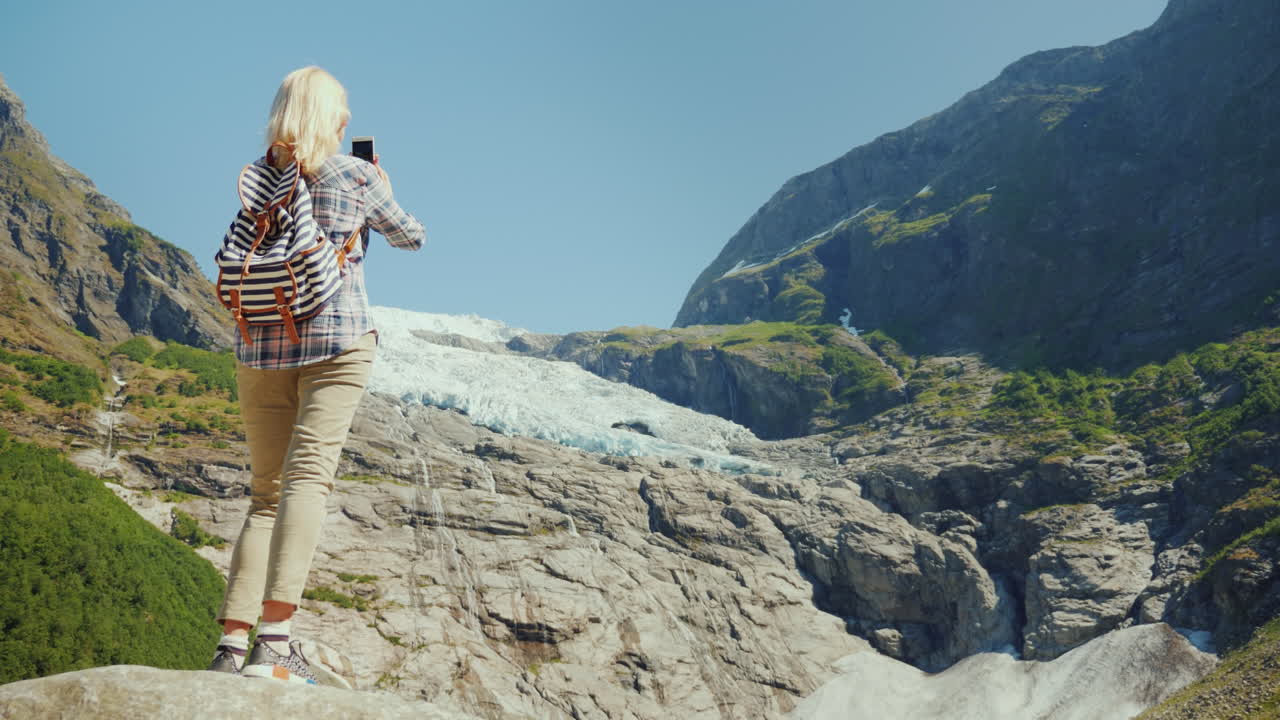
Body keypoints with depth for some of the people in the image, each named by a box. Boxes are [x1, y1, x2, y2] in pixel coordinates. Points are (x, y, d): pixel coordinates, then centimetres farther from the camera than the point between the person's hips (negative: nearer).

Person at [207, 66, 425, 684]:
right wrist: (384, 189, 35)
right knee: (308, 474, -12)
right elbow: (411, 236, 18)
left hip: (260, 346, 4)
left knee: (266, 492, 8)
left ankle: (232, 644, 0)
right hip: (336, 340, -4)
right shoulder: (357, 175, 2)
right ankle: (275, 639, -24)